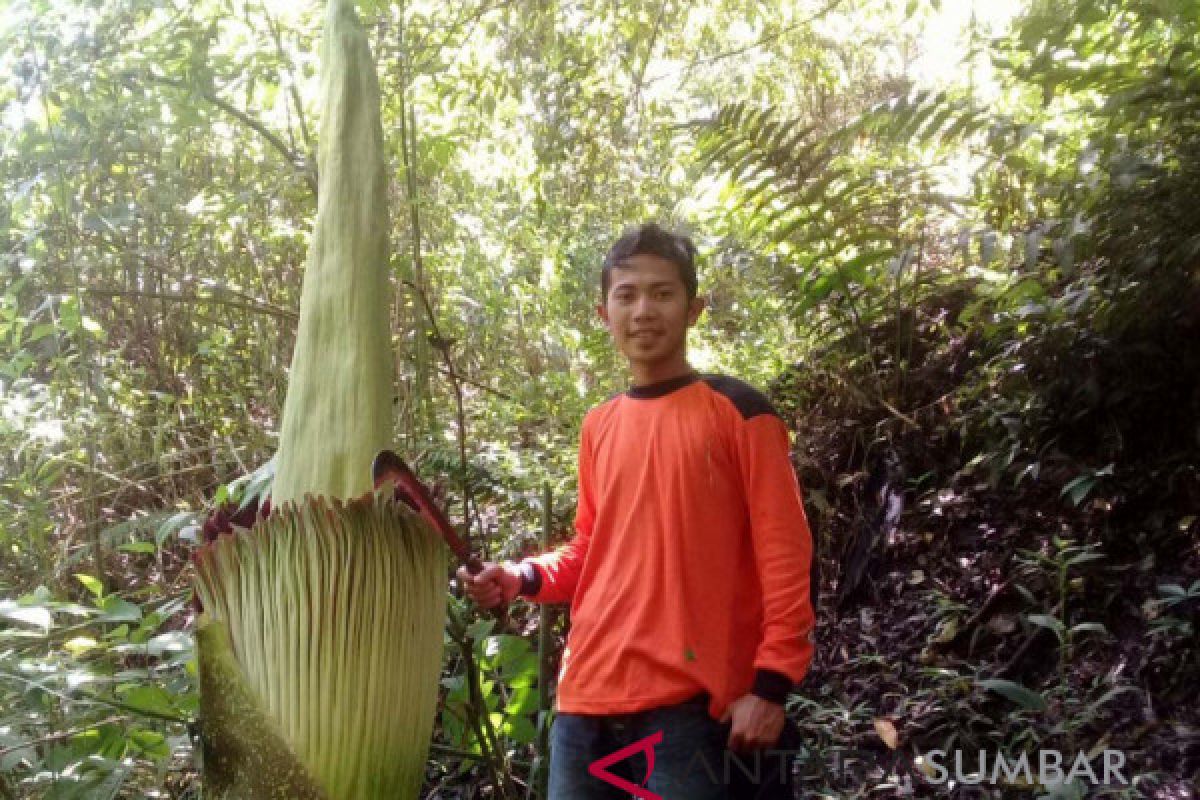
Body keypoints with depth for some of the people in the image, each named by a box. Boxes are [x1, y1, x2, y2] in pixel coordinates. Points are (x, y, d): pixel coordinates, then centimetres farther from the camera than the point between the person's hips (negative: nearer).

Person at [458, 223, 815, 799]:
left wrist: (772, 684, -12)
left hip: (689, 701, -5)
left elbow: (784, 555, -6)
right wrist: (521, 577, 3)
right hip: (588, 693, 5)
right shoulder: (597, 427, 14)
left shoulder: (738, 412, -2)